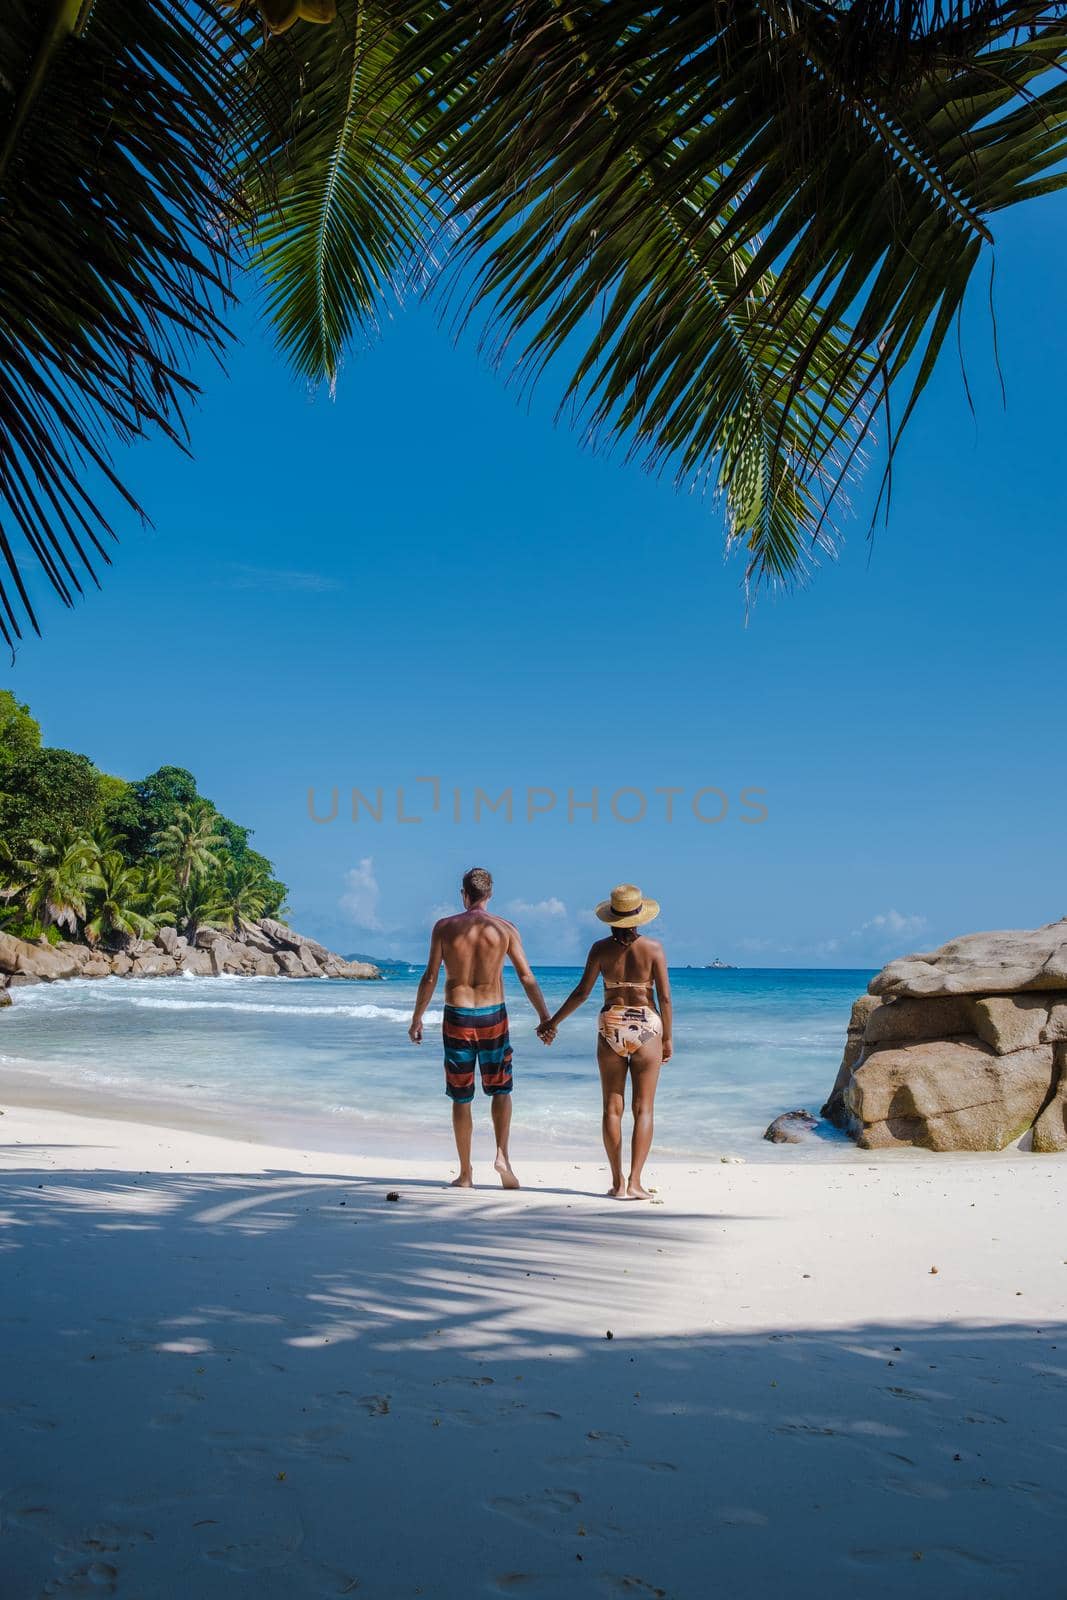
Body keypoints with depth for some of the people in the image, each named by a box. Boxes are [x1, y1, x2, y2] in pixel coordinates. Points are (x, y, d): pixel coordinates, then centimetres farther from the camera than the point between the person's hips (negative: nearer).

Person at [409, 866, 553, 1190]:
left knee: (461, 1098, 9)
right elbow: (527, 977, -4)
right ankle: (502, 1154, -3)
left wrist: (416, 1018, 6)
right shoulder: (505, 929, -2)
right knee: (501, 1089, 16)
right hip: (493, 1016, 0)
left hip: (457, 1017, 0)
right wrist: (545, 1018, 1)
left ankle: (465, 1174, 13)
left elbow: (430, 977, -3)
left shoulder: (444, 927, -3)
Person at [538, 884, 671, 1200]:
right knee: (643, 1109, 3)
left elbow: (582, 993, -1)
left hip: (611, 1027, 1)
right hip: (646, 1027, -1)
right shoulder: (653, 948, -5)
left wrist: (553, 1021, 11)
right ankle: (635, 1182, -3)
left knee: (613, 1108, 8)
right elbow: (665, 998, -6)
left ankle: (617, 1182, 8)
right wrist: (667, 1038, 4)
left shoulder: (601, 949, -1)